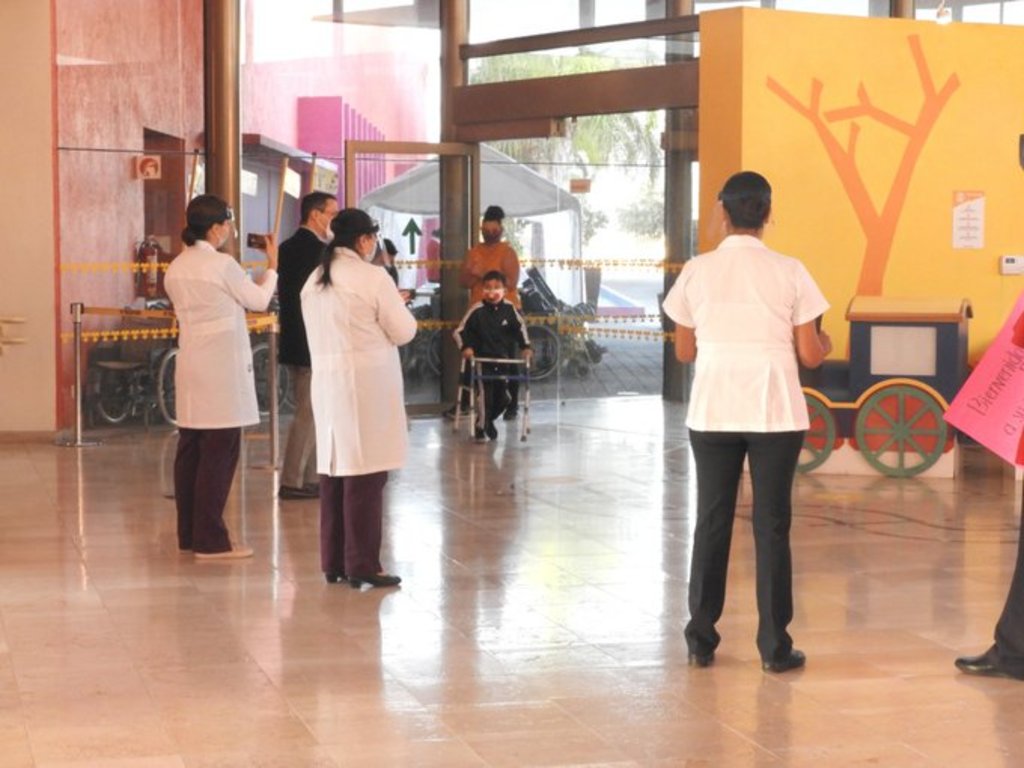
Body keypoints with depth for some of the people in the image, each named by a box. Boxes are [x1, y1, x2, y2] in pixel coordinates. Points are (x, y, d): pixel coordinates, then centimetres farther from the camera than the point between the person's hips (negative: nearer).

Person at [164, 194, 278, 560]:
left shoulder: (177, 266, 8)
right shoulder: (222, 264, -13)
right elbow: (259, 300, -1)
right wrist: (272, 266, 14)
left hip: (190, 366, 8)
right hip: (222, 367, -8)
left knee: (190, 450, 11)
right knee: (219, 453, -4)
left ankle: (189, 533, 17)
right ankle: (210, 540, -3)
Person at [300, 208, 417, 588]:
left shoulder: (314, 280, 10)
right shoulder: (372, 278, -11)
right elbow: (403, 331, -6)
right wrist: (397, 307, 13)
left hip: (326, 382, 7)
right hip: (366, 384, -7)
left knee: (334, 470, 12)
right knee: (365, 475, -4)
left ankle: (333, 562, 18)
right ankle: (362, 565, -2)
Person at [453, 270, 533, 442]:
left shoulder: (509, 308, -6)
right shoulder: (477, 310, -16)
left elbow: (519, 326, 12)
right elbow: (459, 331, -9)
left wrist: (525, 346, 4)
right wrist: (465, 347, -23)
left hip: (503, 359, 4)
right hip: (482, 359, -4)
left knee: (502, 398, 10)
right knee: (486, 395, -9)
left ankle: (488, 420, 36)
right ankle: (481, 428, 9)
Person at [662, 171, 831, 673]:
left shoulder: (697, 272, 0)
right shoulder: (789, 273, -4)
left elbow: (684, 352, 6)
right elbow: (810, 355, -4)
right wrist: (825, 343, 18)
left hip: (712, 412, 2)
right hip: (775, 412, -2)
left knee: (711, 522, 10)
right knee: (771, 526, 4)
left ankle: (701, 639, 14)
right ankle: (774, 646, 7)